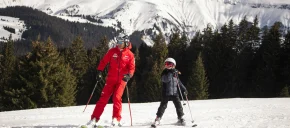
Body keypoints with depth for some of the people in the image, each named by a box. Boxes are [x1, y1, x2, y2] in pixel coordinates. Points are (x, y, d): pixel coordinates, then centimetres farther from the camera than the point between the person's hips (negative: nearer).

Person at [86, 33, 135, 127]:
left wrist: (128, 75, -22)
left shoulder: (129, 55, -1)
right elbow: (103, 61, 5)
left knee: (117, 98, -15)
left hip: (121, 80, -1)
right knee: (103, 98, -2)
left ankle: (116, 119, -5)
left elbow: (132, 68, -3)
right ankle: (94, 119, -1)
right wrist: (99, 71, -6)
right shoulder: (112, 51, 3)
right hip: (111, 79, 2)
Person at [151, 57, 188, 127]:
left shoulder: (175, 73, 12)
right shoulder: (164, 73, -2)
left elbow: (179, 82, 23)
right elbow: (165, 79, -22)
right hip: (166, 93, -4)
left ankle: (180, 118, 13)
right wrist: (170, 73, -28)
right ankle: (158, 118, -1)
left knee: (178, 105, 1)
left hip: (175, 93, 4)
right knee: (163, 105, -7)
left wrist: (184, 89, 21)